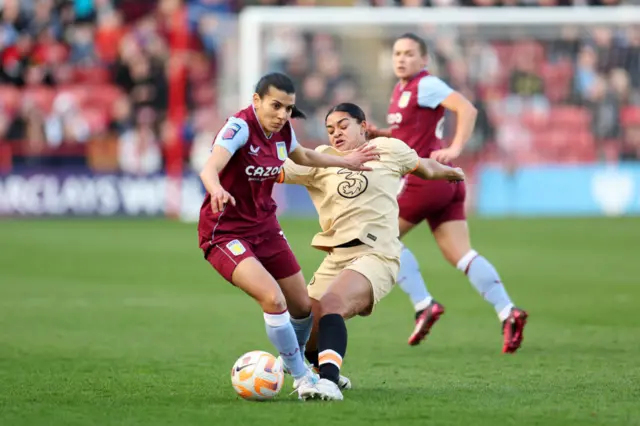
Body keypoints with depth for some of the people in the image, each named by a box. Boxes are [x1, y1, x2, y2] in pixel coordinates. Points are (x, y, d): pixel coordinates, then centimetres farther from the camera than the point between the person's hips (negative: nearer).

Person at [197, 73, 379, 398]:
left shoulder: (282, 131, -1)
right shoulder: (240, 127, -23)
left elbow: (302, 156, 23)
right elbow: (210, 168, -41)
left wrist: (345, 162, 29)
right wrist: (216, 190, -62)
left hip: (264, 227, 8)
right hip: (225, 233, -8)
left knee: (303, 306, 12)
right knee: (273, 299, -27)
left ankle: (296, 359, 44)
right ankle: (301, 378, -9)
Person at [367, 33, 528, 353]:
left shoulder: (425, 85, -10)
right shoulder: (401, 89, 19)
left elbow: (466, 109, -21)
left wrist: (455, 149, -28)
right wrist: (377, 134, 12)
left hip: (426, 178, -9)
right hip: (445, 183, 9)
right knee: (461, 255, 0)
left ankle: (424, 305, -1)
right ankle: (507, 312, -12)